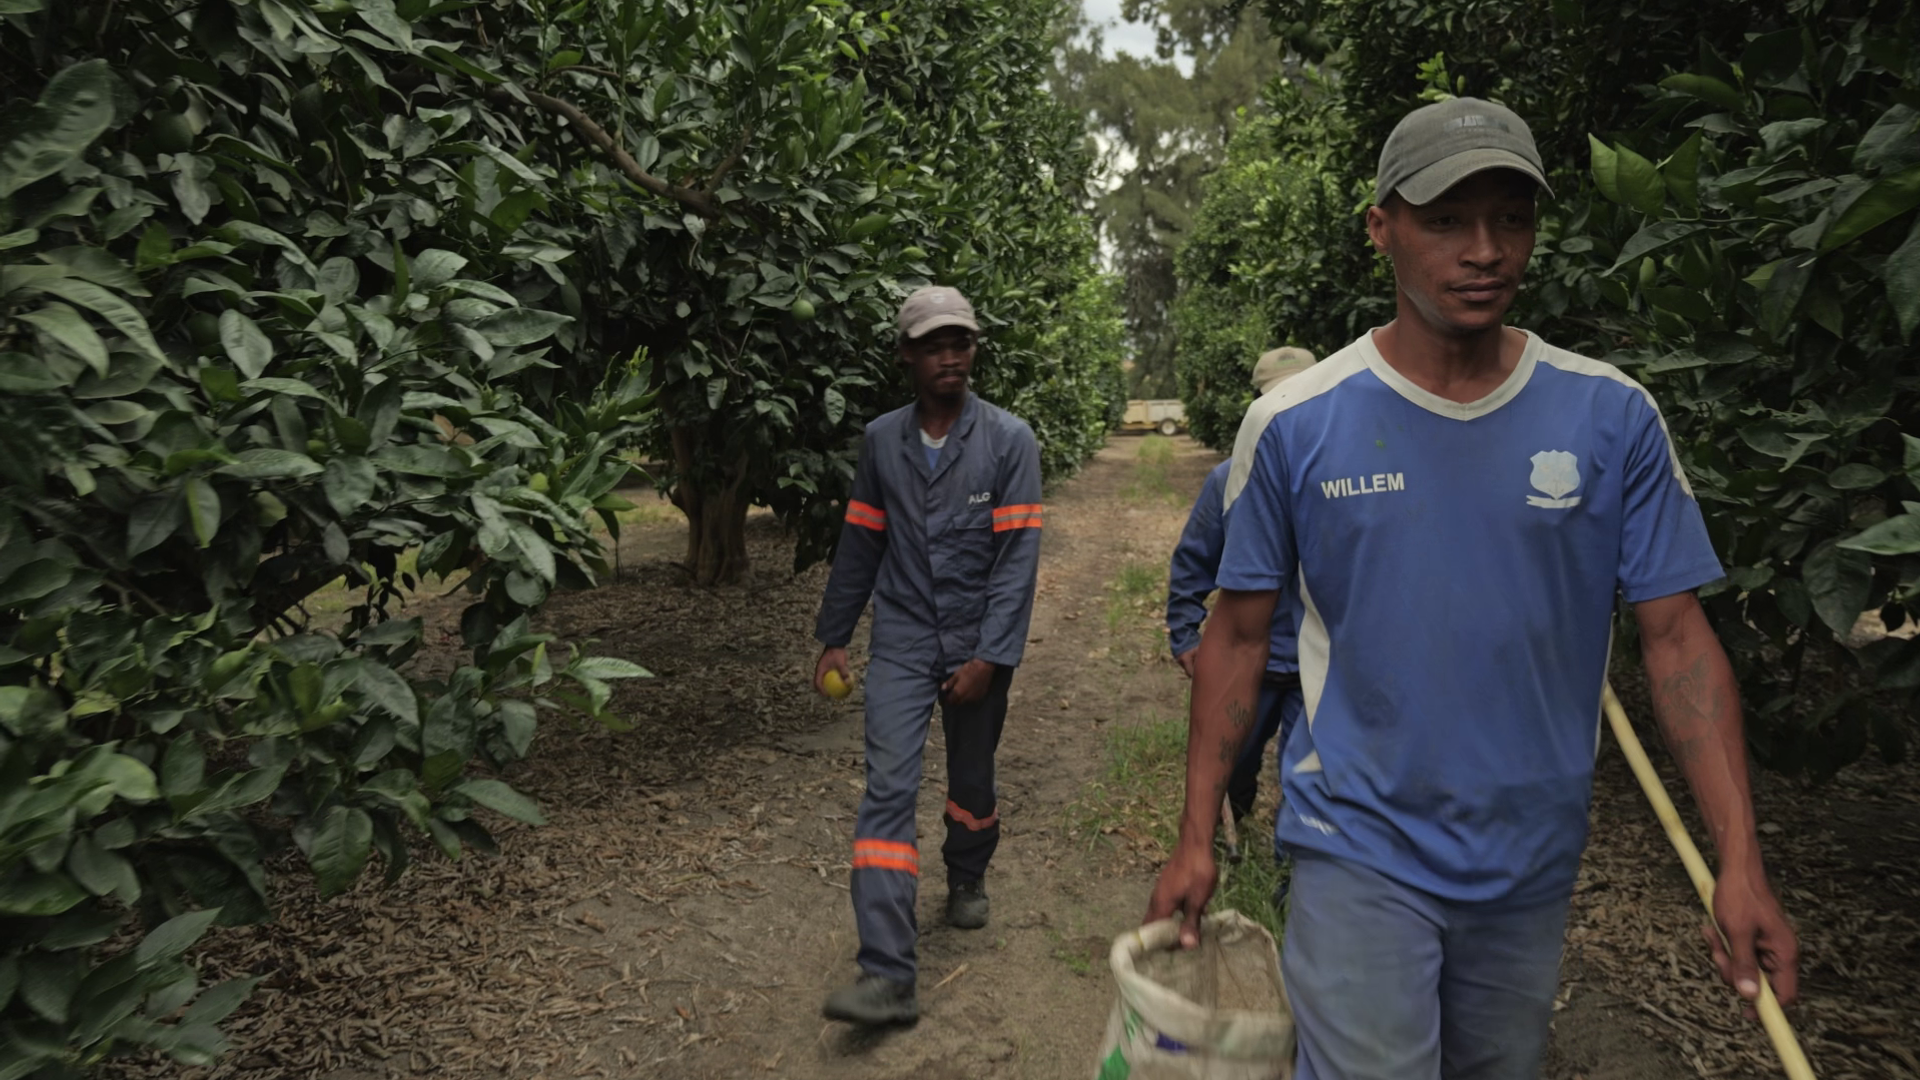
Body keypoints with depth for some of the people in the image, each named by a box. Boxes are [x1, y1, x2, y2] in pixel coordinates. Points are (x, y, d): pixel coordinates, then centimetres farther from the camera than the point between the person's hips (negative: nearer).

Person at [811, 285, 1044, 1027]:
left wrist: (990, 657, -17)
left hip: (976, 645, -1)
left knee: (971, 779, 16)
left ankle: (966, 879, 47)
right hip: (901, 640, 1)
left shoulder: (1008, 440, -7)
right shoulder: (882, 440, 2)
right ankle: (887, 976, -11)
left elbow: (1018, 555, -11)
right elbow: (860, 544, 9)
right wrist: (833, 636, 10)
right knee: (888, 789, -10)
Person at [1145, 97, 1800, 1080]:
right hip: (1359, 850, -3)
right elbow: (1239, 635, -3)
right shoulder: (1294, 425, -10)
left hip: (1534, 859, 3)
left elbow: (1676, 636, -2)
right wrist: (1195, 838, -4)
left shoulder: (1613, 418, -6)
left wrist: (1740, 860, -9)